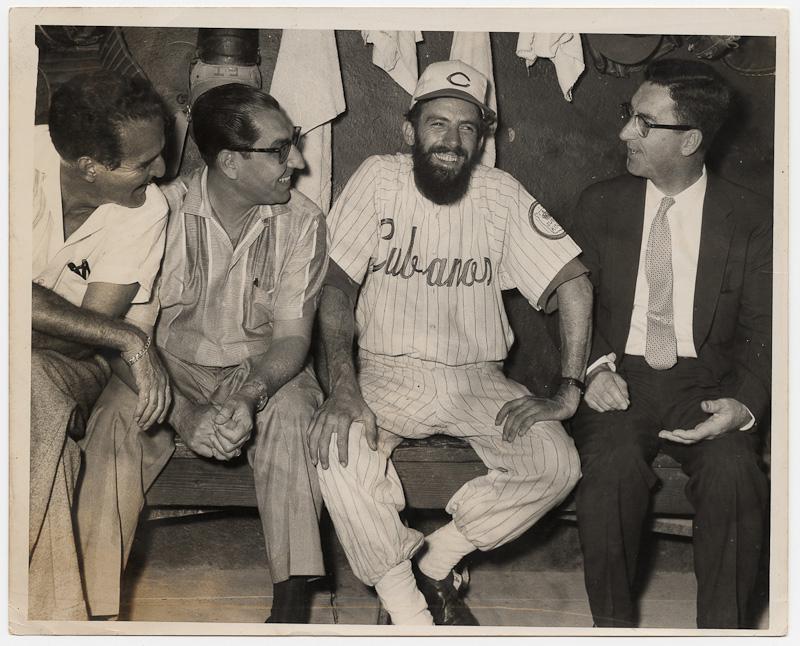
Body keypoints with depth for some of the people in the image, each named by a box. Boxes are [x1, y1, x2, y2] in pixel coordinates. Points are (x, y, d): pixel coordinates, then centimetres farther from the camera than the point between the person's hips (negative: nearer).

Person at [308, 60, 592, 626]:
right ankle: (408, 612, -16)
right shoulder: (379, 180, -3)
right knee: (336, 447, -32)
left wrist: (568, 392, -12)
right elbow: (338, 286, -7)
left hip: (477, 380, 1)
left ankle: (438, 560, 1)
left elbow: (574, 282, -3)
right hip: (389, 372, -1)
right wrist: (343, 387, -22)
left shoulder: (503, 195, -2)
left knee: (557, 463, -22)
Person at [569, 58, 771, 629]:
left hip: (705, 382, 0)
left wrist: (745, 403, -17)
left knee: (733, 468, -32)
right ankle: (613, 624, -15)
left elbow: (761, 330, 2)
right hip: (620, 379, 1)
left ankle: (722, 628, -16)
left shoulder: (751, 219, 4)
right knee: (613, 464, -32)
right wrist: (594, 368, -12)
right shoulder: (601, 206, 9)